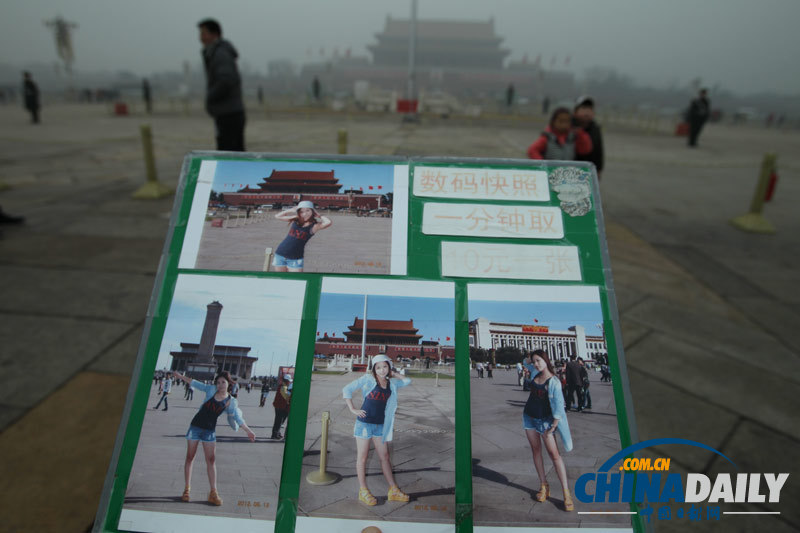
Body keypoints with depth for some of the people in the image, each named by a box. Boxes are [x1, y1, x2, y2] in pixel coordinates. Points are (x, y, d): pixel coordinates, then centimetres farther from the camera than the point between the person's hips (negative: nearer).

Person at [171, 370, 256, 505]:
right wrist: (180, 376, 8)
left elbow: (238, 418, -3)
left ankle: (213, 493, 5)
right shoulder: (211, 390, -3)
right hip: (196, 426, 1)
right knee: (190, 457, 5)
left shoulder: (231, 401, -5)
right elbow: (195, 383, 7)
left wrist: (248, 431, -10)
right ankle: (187, 489, 18)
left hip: (210, 431, 0)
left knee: (211, 460, -1)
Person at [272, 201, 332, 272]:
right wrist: (292, 210, 8)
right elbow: (277, 216, 14)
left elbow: (328, 222, -24)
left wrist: (318, 215, -6)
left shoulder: (314, 226, -7)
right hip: (280, 255, 4)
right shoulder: (295, 220, 5)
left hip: (295, 259, -3)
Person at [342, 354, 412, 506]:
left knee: (384, 457, 11)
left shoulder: (392, 383, 6)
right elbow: (347, 389, -7)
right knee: (362, 457, 5)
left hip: (380, 424, 5)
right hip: (364, 422, -4)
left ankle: (393, 490, 19)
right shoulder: (368, 379, -7)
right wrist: (353, 409, -10)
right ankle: (363, 491, 17)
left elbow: (407, 381, 22)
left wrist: (392, 375, 15)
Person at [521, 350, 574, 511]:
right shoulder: (535, 373, 1)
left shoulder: (554, 382, -17)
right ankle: (544, 487, 16)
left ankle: (566, 493, -5)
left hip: (544, 419, -6)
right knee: (536, 451, 8)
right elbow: (526, 363, 25)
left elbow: (558, 406, -17)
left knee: (554, 453, -8)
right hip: (529, 417, 6)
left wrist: (553, 426, -16)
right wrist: (529, 360, 3)